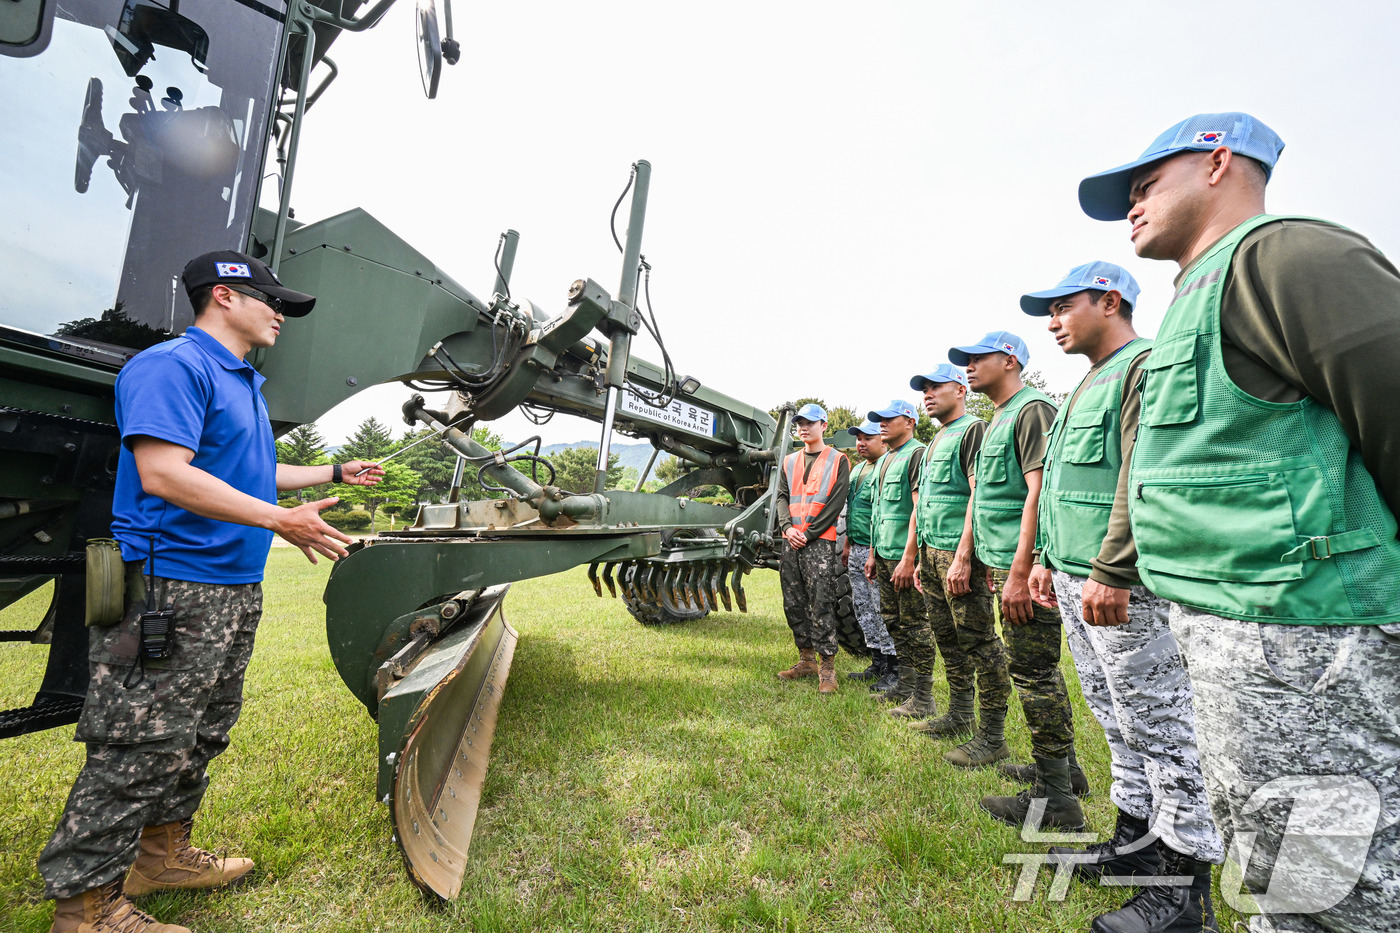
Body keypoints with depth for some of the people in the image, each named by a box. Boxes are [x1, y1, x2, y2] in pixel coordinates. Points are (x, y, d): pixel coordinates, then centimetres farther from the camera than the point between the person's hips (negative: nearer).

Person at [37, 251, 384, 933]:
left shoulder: (244, 382, 19)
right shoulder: (172, 365, -13)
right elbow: (164, 473, -24)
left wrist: (336, 473, 35)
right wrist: (281, 520, -26)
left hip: (235, 592, 10)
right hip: (171, 590, -10)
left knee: (201, 738, 19)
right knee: (140, 750, -1)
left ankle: (163, 852, 35)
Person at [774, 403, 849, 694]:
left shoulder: (837, 460, 2)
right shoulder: (790, 461, 18)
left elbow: (836, 503, -6)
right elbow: (782, 496, 12)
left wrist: (808, 533, -11)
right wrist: (787, 527, -6)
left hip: (819, 542, -5)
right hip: (791, 541, 6)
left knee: (821, 604, -8)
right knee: (794, 604, 8)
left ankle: (827, 666, 0)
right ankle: (806, 659, 20)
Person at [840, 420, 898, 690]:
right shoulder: (857, 470, 17)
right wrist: (847, 544, 22)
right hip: (857, 552, 9)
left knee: (882, 610, -3)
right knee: (863, 610, 14)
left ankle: (892, 670, 8)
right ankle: (877, 664, 25)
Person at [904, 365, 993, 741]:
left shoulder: (972, 430, -6)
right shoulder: (936, 441, 22)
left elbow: (978, 495, -17)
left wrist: (963, 554, -24)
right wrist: (918, 555, 21)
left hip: (958, 553, -9)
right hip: (931, 552, 9)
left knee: (978, 639, -3)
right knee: (947, 638, 14)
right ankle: (960, 715, 25)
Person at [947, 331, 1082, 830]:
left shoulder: (1032, 409, -10)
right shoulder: (999, 418, 20)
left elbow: (1038, 492, -20)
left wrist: (1019, 572, -23)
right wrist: (996, 565, 22)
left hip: (1026, 565, -10)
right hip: (1006, 564, 10)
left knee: (1034, 673, -4)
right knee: (1037, 671, 16)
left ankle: (1054, 798, 7)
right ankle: (1063, 766, 30)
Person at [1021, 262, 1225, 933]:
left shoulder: (1146, 366, -9)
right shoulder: (1088, 385, 21)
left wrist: (1111, 572, -24)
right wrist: (1049, 560, 20)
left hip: (1121, 588, -10)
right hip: (1077, 583, 10)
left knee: (1159, 728, 1)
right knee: (1119, 723, 18)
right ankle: (1133, 842, 32)